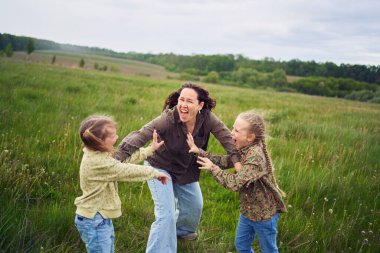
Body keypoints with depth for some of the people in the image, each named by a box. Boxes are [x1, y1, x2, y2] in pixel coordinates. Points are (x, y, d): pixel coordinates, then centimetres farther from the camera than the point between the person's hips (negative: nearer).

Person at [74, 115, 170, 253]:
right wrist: (155, 173, -7)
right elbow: (128, 171, -20)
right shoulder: (99, 163, -27)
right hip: (94, 221, -10)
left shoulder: (96, 153, 2)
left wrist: (150, 150, 11)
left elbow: (124, 156, 10)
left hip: (102, 217, 10)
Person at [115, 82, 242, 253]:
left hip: (186, 170, 5)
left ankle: (181, 230, 55)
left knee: (194, 205, 23)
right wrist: (116, 158, -49)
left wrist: (236, 160, -28)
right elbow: (139, 136, -40)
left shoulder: (207, 118, -24)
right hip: (160, 167, -5)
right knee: (166, 213, -14)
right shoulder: (168, 118, -35)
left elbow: (226, 136, -17)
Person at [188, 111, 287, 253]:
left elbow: (235, 183, -34)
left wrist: (212, 168, -23)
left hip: (264, 214, -8)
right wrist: (198, 151, -11)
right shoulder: (243, 150, -3)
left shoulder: (255, 156, -31)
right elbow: (222, 162, -2)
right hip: (247, 210, 8)